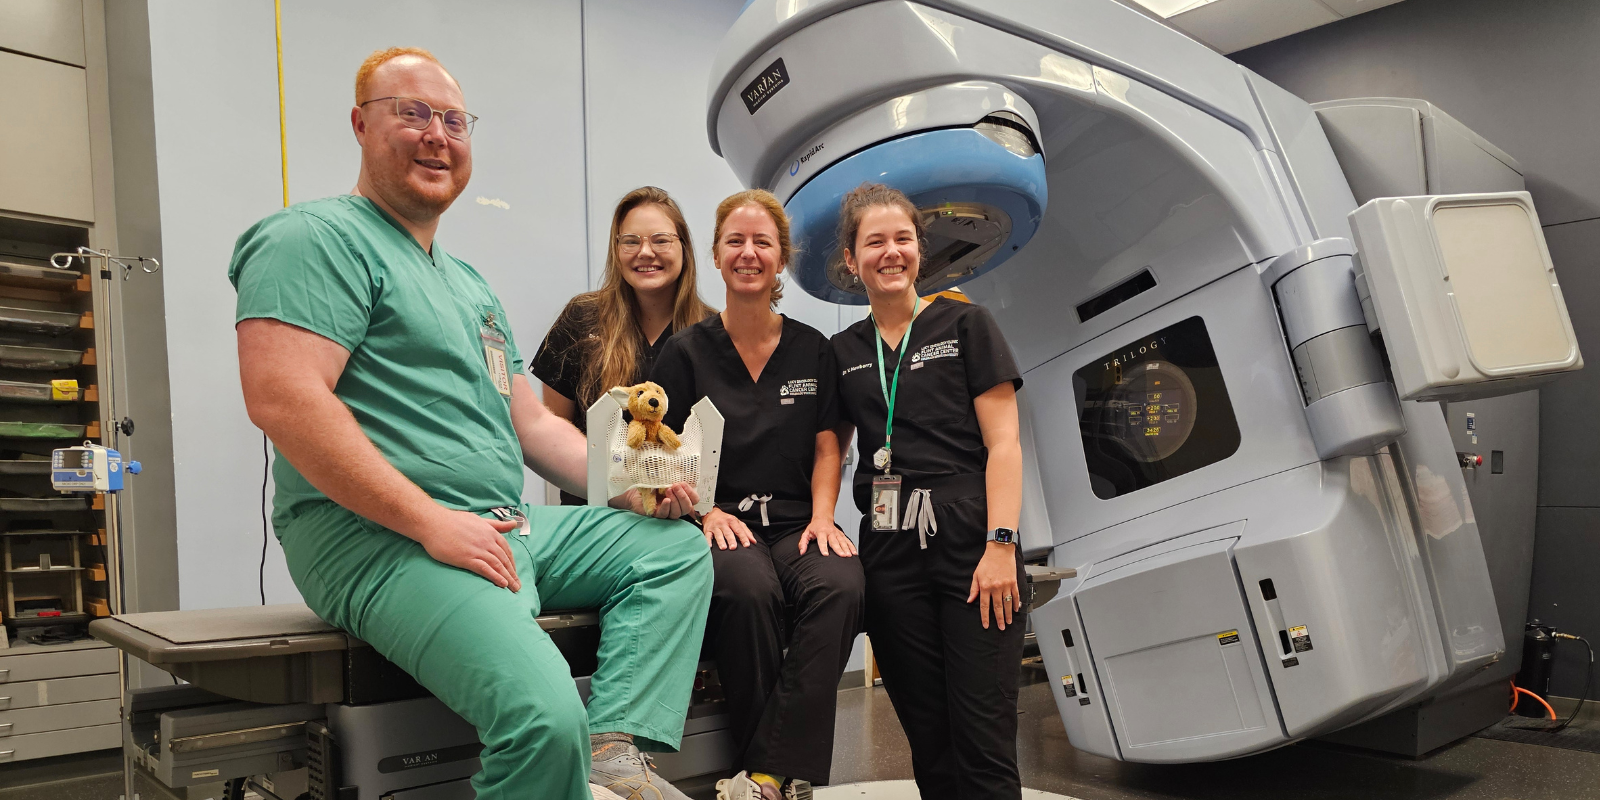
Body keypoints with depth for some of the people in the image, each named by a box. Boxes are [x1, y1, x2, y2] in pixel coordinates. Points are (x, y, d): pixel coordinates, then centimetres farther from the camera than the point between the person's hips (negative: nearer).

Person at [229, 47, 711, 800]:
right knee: (545, 716, -31)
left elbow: (531, 421, 24)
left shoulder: (467, 281, 24)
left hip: (505, 531, 10)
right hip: (380, 540, -10)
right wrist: (432, 521, -20)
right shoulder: (321, 237, -4)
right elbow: (281, 397, -19)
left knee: (676, 547, 8)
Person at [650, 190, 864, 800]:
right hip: (720, 521, -2)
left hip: (795, 522, 2)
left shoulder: (813, 350, 14)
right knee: (750, 588, -36)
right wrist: (707, 512, -13)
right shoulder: (687, 352, 8)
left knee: (841, 585, -32)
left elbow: (826, 446, 13)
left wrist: (823, 516, -4)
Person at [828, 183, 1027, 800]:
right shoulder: (843, 352, 15)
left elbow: (1003, 444, -1)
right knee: (928, 738, 8)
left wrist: (1000, 545, -12)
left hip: (970, 540, -3)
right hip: (889, 551, 3)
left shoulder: (965, 324, 5)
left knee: (984, 740, -5)